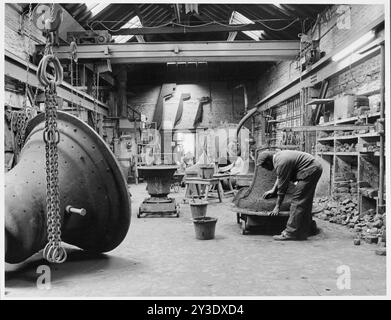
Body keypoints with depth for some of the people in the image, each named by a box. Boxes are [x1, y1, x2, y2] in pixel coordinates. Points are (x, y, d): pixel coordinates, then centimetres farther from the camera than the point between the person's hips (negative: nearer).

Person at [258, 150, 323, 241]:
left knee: (297, 201, -10)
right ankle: (307, 227, 30)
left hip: (310, 171, -11)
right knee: (305, 201, 18)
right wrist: (273, 190, 32)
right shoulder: (278, 156, 9)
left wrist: (277, 207, -7)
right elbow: (280, 177, 26)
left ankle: (291, 233, -9)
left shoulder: (281, 163, -21)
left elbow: (282, 187, -15)